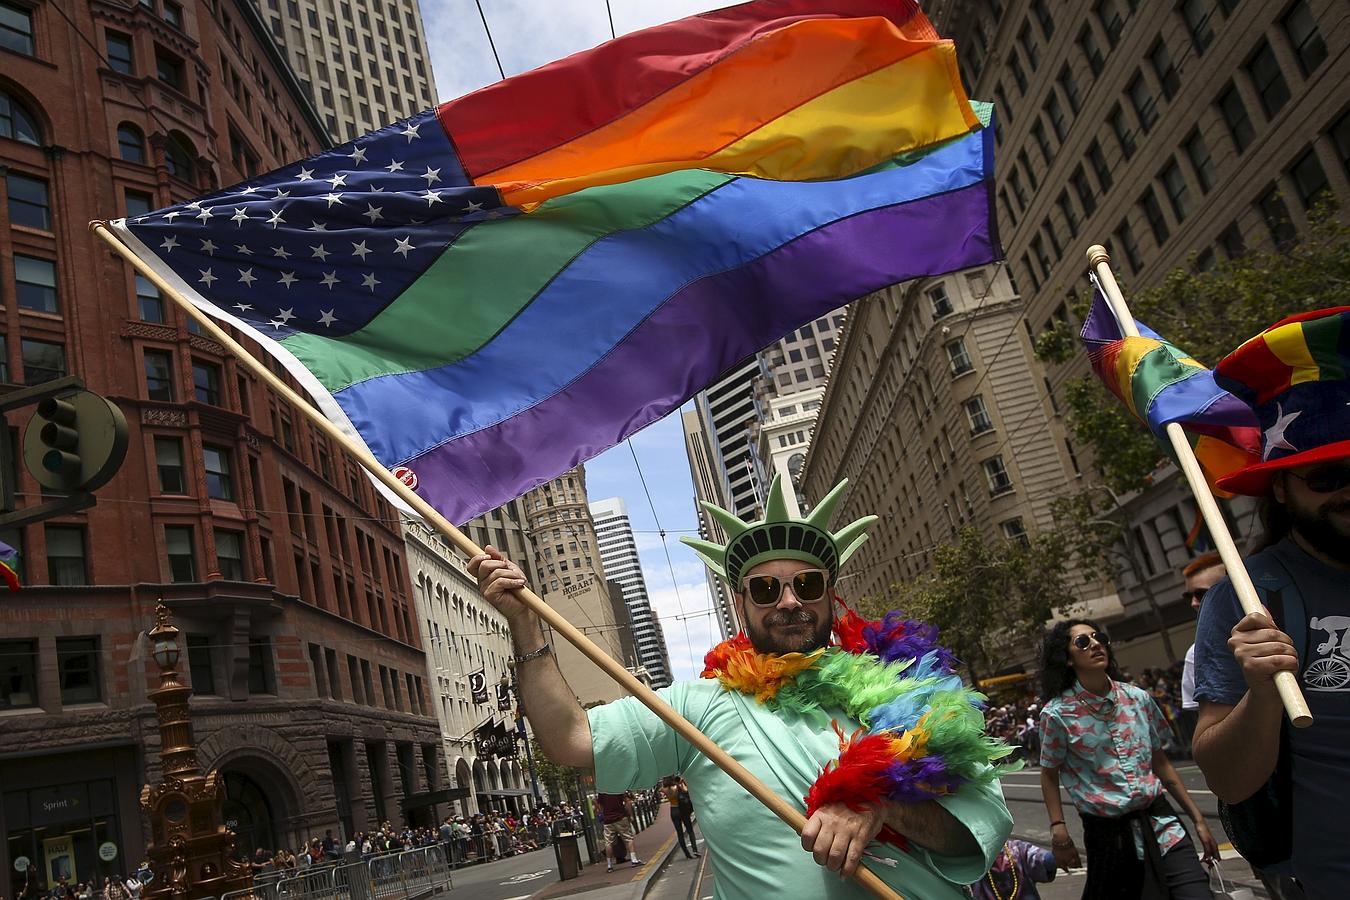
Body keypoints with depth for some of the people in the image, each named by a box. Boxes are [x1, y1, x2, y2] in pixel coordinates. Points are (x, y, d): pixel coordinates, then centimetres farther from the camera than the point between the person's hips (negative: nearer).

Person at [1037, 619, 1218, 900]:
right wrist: (1059, 834, -5)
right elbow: (1049, 775, 2)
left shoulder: (1138, 698, 3)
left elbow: (1160, 763, 12)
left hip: (1160, 822, 3)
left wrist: (1197, 819, 14)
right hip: (1107, 834, -3)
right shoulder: (1058, 713, -8)